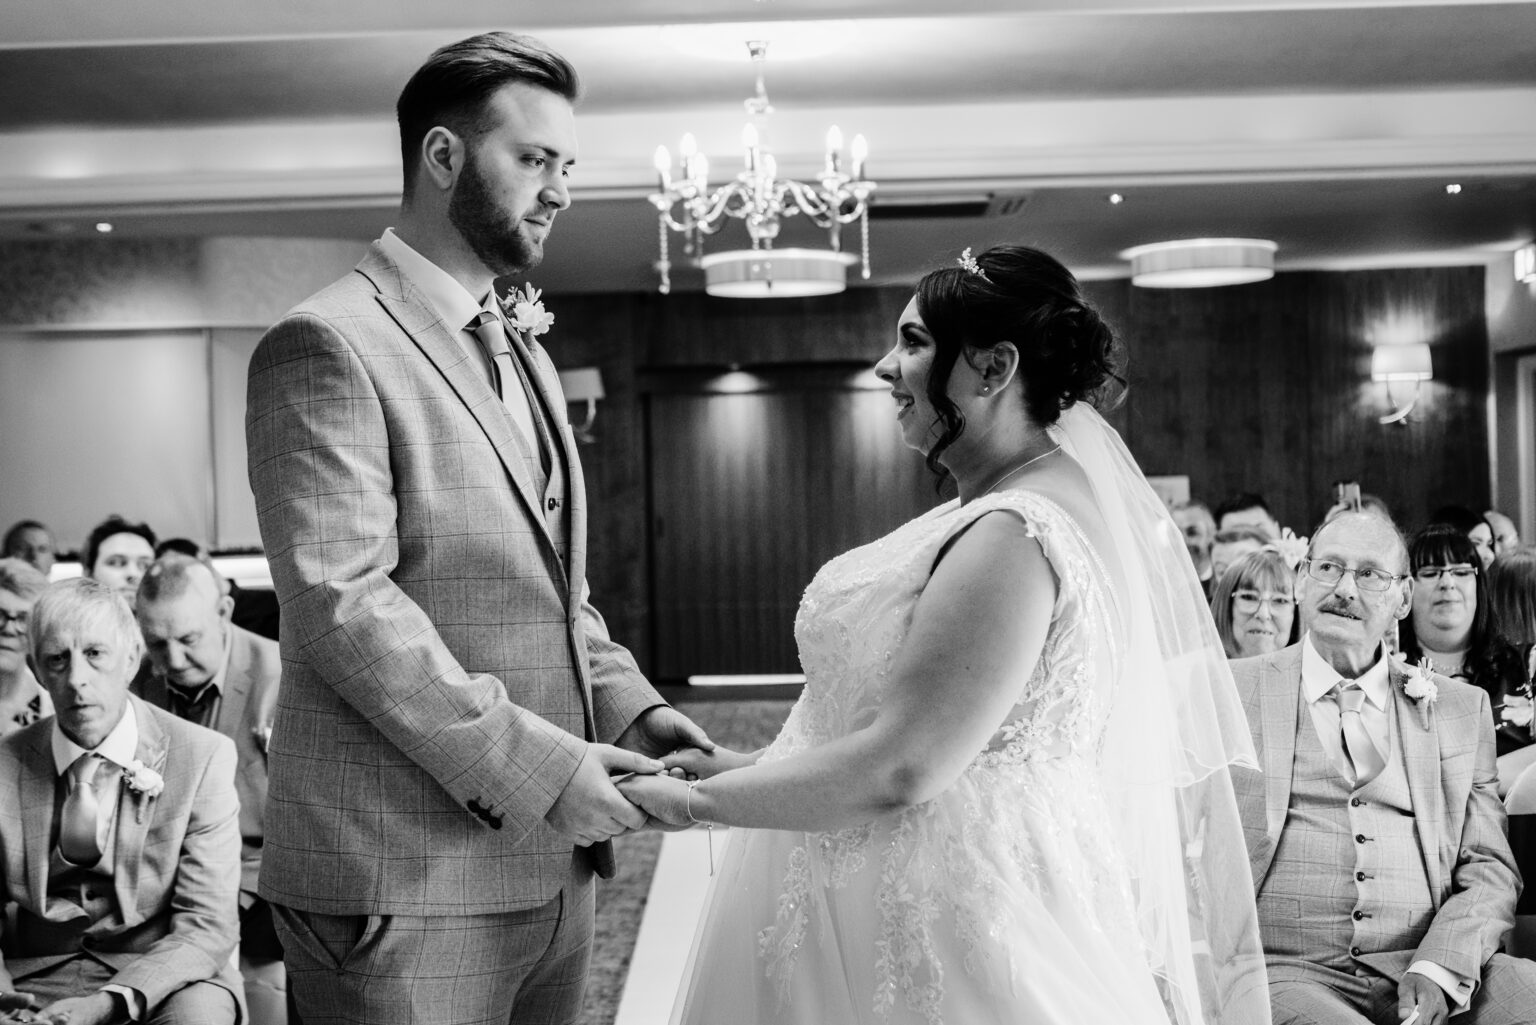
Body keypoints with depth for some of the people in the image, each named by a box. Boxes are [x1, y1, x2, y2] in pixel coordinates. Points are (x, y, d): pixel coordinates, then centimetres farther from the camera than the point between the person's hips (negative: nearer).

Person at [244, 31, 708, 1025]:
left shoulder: (524, 352, 18)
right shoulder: (330, 343, -9)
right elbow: (341, 605, -19)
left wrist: (627, 706, 3)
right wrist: (535, 766, -20)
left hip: (550, 861, 8)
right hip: (408, 883, -8)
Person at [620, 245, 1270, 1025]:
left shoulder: (1014, 539, -22)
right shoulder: (1004, 511, 8)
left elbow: (899, 770, -24)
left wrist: (701, 802, -14)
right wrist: (756, 765, 7)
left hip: (941, 935, -9)